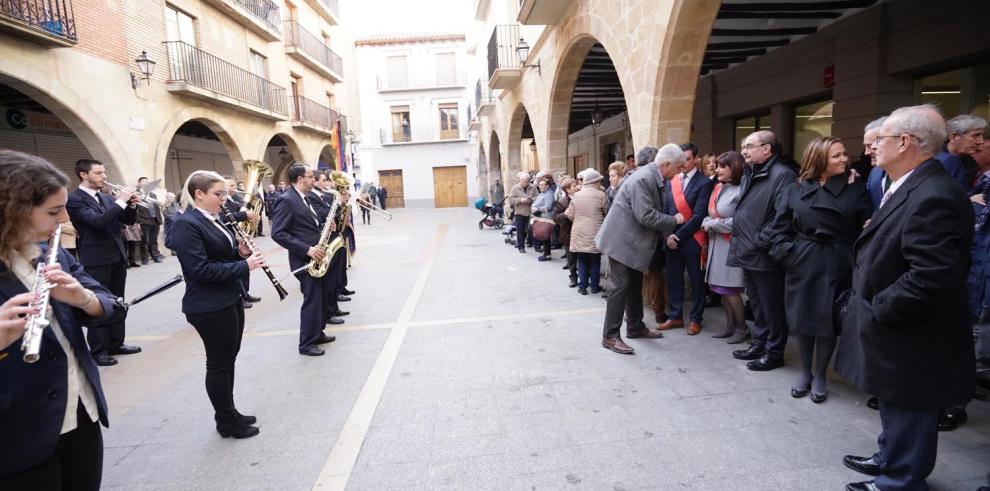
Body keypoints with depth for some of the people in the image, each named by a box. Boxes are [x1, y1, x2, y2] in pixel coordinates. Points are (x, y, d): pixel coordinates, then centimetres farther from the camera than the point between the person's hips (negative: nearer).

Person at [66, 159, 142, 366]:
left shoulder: (106, 197, 12)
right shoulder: (74, 199, -10)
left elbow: (128, 220, 12)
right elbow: (97, 221, -24)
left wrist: (131, 205, -6)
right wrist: (120, 201, -22)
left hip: (117, 256, 7)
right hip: (96, 260, -7)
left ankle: (115, 343, 25)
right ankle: (98, 350, 8)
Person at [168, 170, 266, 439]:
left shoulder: (215, 220, 10)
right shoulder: (186, 224, -17)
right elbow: (200, 269, -24)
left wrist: (241, 251, -2)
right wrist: (244, 266, -22)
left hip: (230, 299, 9)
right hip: (209, 307, -9)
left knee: (228, 359, 18)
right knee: (219, 363, 4)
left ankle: (229, 413, 32)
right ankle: (226, 422, 20)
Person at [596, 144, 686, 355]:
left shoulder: (654, 178, 8)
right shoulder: (644, 179, -22)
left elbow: (653, 212, 15)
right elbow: (646, 216, -27)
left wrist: (666, 234, 5)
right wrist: (674, 220, -14)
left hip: (633, 239, 10)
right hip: (622, 239, -10)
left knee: (635, 285, 17)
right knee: (621, 286, -6)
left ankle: (635, 327, 31)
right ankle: (610, 336, 2)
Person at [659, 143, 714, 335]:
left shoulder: (704, 183, -7)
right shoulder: (671, 181, 9)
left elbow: (699, 215, -13)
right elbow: (665, 210, 6)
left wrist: (679, 235, -15)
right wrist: (668, 235, -8)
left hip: (693, 240, -5)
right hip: (672, 240, 5)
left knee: (696, 282, 8)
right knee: (673, 280, 11)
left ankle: (696, 319, 21)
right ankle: (675, 316, 23)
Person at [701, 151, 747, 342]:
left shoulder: (740, 191, -13)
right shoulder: (717, 188, 11)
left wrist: (713, 224, -12)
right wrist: (706, 223, -5)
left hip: (731, 245, -7)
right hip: (716, 244, 8)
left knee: (730, 289, -2)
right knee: (721, 289, 11)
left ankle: (742, 328, 16)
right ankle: (730, 325, 24)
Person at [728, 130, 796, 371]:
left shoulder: (782, 175, -14)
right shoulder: (750, 174, 15)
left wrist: (759, 242, -18)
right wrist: (740, 242, 12)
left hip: (764, 256, -9)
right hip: (748, 253, 9)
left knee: (772, 307, 4)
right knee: (757, 305, 20)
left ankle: (774, 353, 17)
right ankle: (759, 343, 34)